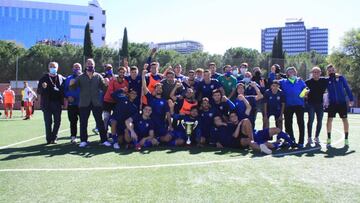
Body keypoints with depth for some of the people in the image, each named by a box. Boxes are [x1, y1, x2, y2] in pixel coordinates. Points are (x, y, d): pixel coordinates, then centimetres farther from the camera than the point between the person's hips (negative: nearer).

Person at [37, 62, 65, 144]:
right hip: (47, 104, -2)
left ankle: (54, 138, 16)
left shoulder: (61, 78, 8)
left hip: (57, 103, 2)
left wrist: (64, 98, 3)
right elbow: (39, 91, -2)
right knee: (48, 122, 2)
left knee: (57, 121, 4)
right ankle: (49, 139, 11)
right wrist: (43, 87, -22)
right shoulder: (44, 78, 2)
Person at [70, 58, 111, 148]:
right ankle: (83, 140, 15)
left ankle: (104, 140, 8)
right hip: (84, 103, 1)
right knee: (83, 123, 5)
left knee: (100, 122, 2)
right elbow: (74, 88, 4)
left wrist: (106, 84, -22)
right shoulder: (81, 77, 7)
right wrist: (71, 84, -18)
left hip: (96, 103, -1)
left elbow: (103, 88, -1)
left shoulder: (98, 76, 6)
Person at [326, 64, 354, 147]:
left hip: (342, 102, 0)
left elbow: (347, 88, 3)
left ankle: (346, 139, 15)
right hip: (332, 103, 0)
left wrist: (351, 99, -1)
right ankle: (329, 139, 6)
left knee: (345, 120, 4)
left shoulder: (341, 78, 0)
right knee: (329, 119, -5)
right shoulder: (327, 80, 1)